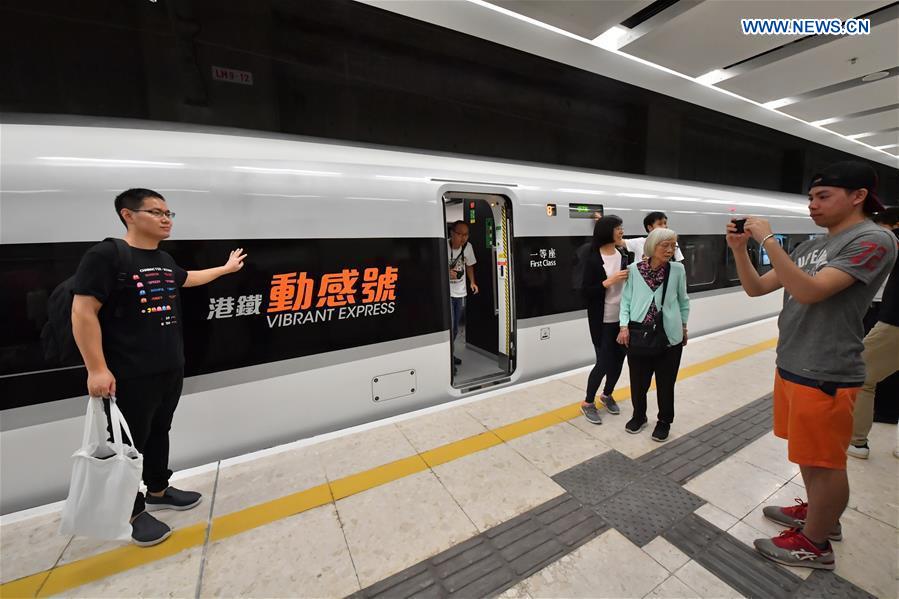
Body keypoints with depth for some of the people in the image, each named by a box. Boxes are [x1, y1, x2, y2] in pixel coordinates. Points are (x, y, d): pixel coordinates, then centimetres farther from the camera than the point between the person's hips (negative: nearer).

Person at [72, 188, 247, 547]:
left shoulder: (164, 260, 10)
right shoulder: (106, 255, -14)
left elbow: (187, 278, 32)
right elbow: (83, 312, -16)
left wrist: (225, 268, 43)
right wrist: (97, 369, -19)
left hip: (171, 369, 8)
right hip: (130, 375, -7)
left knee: (159, 433, 20)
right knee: (130, 444, 8)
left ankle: (158, 491, 38)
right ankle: (134, 512, 26)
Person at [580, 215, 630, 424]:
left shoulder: (623, 255, 7)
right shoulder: (594, 259, -11)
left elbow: (629, 284, 13)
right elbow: (586, 293, -14)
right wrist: (609, 281, -22)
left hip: (622, 318, 6)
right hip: (603, 321, -6)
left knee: (618, 359, 14)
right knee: (604, 362, -1)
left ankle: (607, 395, 37)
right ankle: (588, 403, 18)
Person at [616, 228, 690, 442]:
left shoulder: (678, 270, -1)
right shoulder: (634, 269, -4)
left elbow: (683, 301, 11)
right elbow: (626, 300, 1)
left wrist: (684, 326, 16)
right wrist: (624, 325, -9)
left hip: (669, 336, 1)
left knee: (665, 383, 12)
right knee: (638, 381, 11)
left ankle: (664, 422, 35)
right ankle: (639, 416, 37)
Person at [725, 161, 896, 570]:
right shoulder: (810, 246, 10)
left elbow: (808, 292, -27)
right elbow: (756, 288, 7)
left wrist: (767, 239, -25)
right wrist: (739, 248, -8)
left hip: (825, 375, -8)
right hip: (790, 366, 8)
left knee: (824, 462, 9)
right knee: (807, 453, 23)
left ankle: (814, 543, 26)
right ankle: (819, 514, 43)